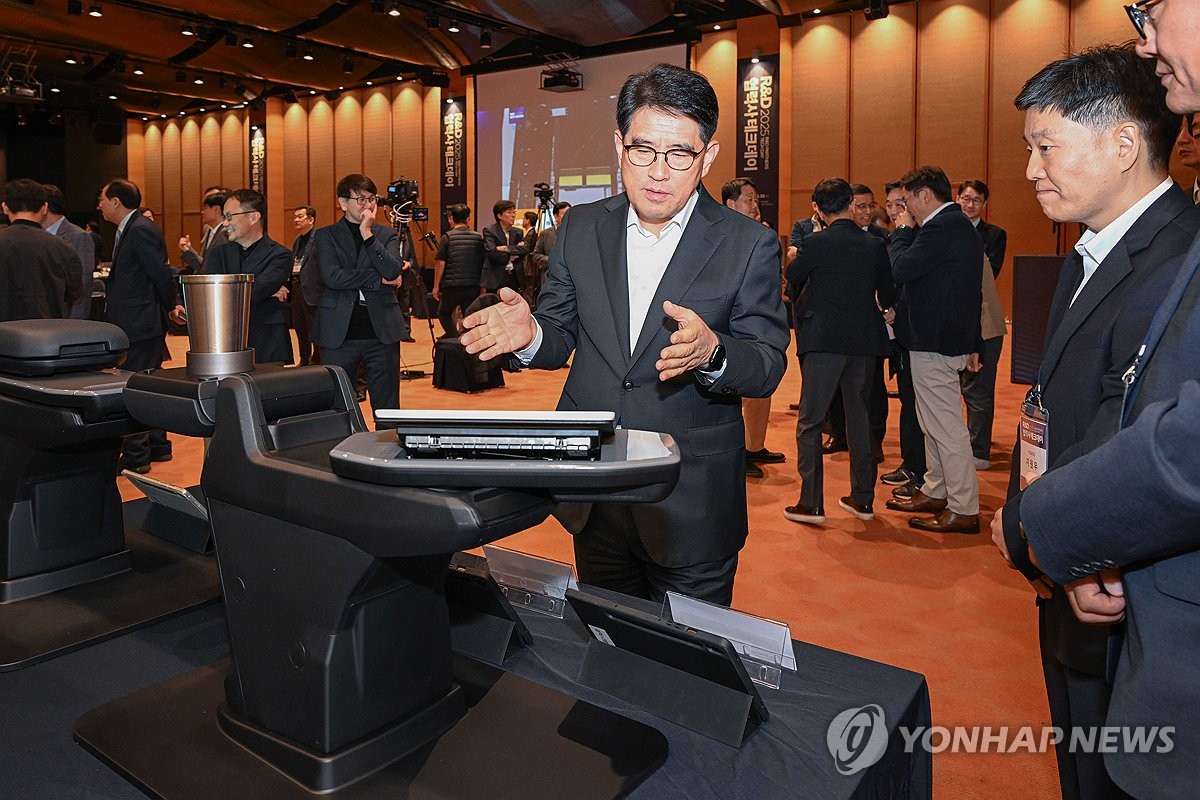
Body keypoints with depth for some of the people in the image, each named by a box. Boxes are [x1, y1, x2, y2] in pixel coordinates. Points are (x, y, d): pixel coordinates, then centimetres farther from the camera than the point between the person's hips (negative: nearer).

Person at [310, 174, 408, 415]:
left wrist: (368, 236, -10)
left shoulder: (387, 235, 12)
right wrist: (379, 280, -8)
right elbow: (332, 277, -10)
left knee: (387, 408, 5)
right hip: (339, 332, -1)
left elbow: (394, 272, -6)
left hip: (382, 331, 1)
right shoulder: (325, 236, 7)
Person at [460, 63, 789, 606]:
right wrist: (529, 335, -17)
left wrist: (711, 351, -31)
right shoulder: (581, 229, 3)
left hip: (693, 507, -3)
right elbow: (562, 336, 7)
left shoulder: (749, 245, -7)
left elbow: (768, 366, -9)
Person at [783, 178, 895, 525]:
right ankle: (863, 498, 23)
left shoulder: (816, 242, -9)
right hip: (864, 340, 5)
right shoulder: (875, 245, 2)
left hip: (823, 341, -4)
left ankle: (811, 503, 1)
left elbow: (792, 276, 6)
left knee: (810, 421, 2)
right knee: (860, 418, 15)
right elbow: (888, 295, 8)